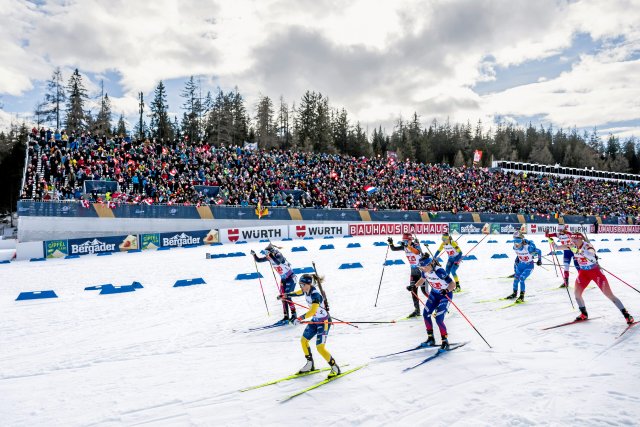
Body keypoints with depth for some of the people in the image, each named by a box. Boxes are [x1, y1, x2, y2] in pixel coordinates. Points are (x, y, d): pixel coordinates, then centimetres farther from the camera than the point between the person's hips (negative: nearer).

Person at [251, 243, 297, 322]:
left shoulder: (278, 255, -23)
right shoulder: (269, 257, -2)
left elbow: (278, 262, -46)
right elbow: (258, 260, 5)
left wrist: (268, 254, -48)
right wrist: (254, 254, -12)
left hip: (291, 278, -8)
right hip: (283, 279, 8)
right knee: (283, 297, 6)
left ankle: (294, 314, 0)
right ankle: (286, 316, 13)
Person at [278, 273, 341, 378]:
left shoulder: (315, 295, -30)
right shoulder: (306, 290, -5)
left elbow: (312, 311, -42)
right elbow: (297, 293, 18)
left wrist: (300, 318, -51)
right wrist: (284, 295, 28)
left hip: (324, 322, -9)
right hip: (315, 320, 9)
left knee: (320, 347, -12)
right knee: (303, 340, 13)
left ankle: (335, 368, 4)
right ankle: (310, 365, 29)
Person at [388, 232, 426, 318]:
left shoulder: (416, 245, -20)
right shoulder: (404, 247, -1)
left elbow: (417, 252, -43)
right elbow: (393, 249, 3)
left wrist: (408, 246, -52)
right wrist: (390, 243, -17)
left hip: (422, 269, -7)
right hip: (413, 271, 7)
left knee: (424, 290, -7)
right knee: (413, 290, 5)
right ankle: (417, 310, 15)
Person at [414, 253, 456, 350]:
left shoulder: (439, 271, -33)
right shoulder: (424, 271, -13)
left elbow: (453, 284, -30)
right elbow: (422, 280, 10)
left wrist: (446, 290, -48)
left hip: (445, 295, -7)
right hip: (434, 294, 7)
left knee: (439, 319, -15)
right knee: (425, 314, 2)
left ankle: (445, 342, 2)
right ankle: (431, 339, 18)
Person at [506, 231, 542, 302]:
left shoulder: (528, 247, -30)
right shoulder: (515, 248, -12)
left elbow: (539, 251, -15)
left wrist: (539, 260, -7)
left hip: (529, 266, -6)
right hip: (521, 265, 6)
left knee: (521, 278, -20)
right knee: (516, 278, 9)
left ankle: (522, 297, -8)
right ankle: (514, 293, 33)